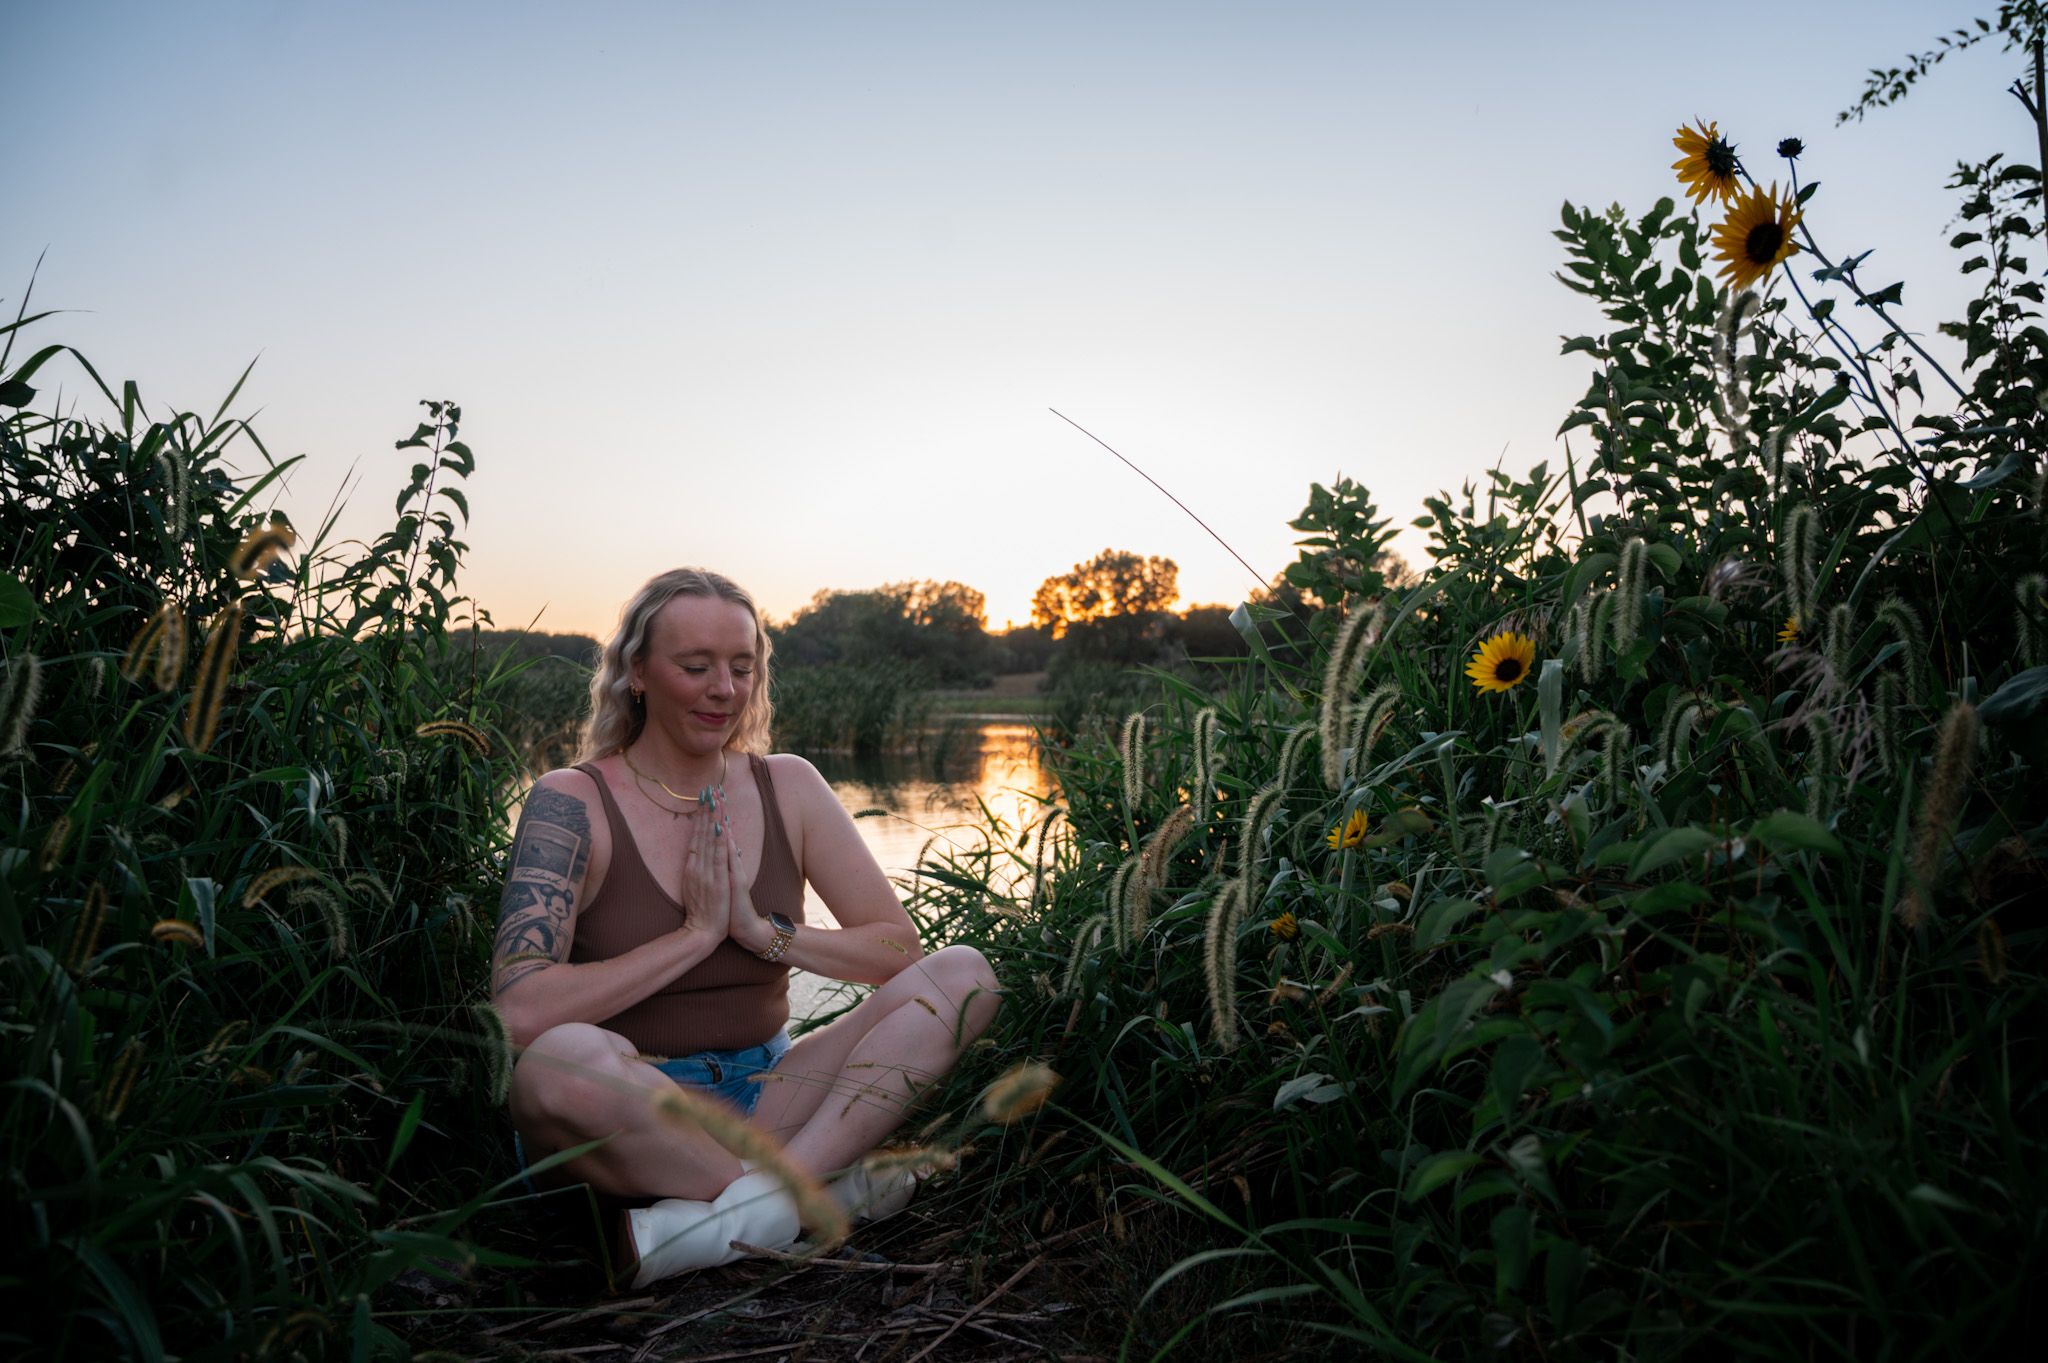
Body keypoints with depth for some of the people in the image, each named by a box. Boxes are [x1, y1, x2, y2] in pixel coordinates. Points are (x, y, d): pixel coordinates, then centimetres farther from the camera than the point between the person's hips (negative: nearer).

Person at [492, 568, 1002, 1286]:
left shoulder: (787, 786, 4)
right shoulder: (573, 803, -8)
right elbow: (520, 1013, -20)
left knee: (963, 974, -14)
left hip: (763, 1097, 4)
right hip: (631, 1118, -4)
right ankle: (822, 1188, -21)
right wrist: (696, 935, -15)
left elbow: (900, 949, 1)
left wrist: (763, 931, -13)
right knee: (560, 1059, -39)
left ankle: (738, 1210, -27)